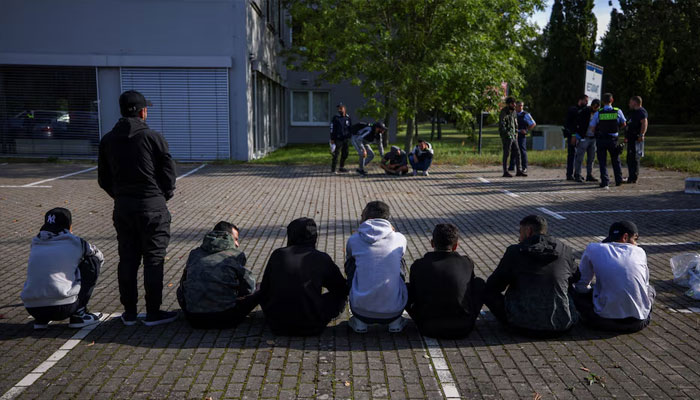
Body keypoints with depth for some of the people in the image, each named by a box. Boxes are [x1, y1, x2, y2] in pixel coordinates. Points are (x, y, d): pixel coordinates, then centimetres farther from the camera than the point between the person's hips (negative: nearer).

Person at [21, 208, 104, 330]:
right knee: (93, 261, 11)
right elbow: (100, 257, 22)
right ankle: (78, 315, 9)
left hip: (32, 309, 5)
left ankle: (41, 319, 17)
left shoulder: (35, 243, 15)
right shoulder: (75, 242, 4)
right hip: (63, 308, -5)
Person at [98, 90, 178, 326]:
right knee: (153, 260, 3)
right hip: (152, 207, -5)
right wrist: (163, 197, 9)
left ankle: (129, 312, 18)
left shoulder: (108, 140, 6)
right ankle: (153, 313, 7)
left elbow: (103, 179, 9)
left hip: (122, 208, 5)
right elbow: (169, 173, -7)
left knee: (127, 260, 12)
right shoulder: (152, 138, -9)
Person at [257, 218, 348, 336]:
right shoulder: (322, 258, -4)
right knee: (339, 296, 19)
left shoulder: (277, 255, 0)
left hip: (277, 325, 2)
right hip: (311, 327, -2)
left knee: (260, 294, 29)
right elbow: (342, 289, 8)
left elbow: (264, 289, 9)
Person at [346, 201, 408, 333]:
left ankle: (359, 322, 22)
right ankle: (396, 322, 23)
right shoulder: (400, 239, 0)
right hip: (394, 310, 1)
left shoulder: (354, 240, -1)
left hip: (361, 310, -1)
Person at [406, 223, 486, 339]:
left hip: (429, 330, -1)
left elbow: (412, 298, 8)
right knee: (479, 283, 20)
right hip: (463, 329, 1)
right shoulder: (467, 263, -4)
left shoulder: (418, 265, -5)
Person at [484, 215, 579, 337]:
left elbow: (492, 286, 1)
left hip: (523, 326, -2)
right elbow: (576, 278, 20)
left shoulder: (514, 252, -5)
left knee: (488, 292, 17)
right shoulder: (565, 251, 1)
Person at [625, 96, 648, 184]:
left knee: (634, 158, -10)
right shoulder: (633, 112, 22)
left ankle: (633, 178, -8)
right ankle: (631, 177, 20)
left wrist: (641, 135, -32)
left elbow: (644, 123, -24)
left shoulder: (641, 111, -11)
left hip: (636, 139, -11)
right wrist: (626, 136, 28)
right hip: (631, 139, 11)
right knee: (629, 158, 13)